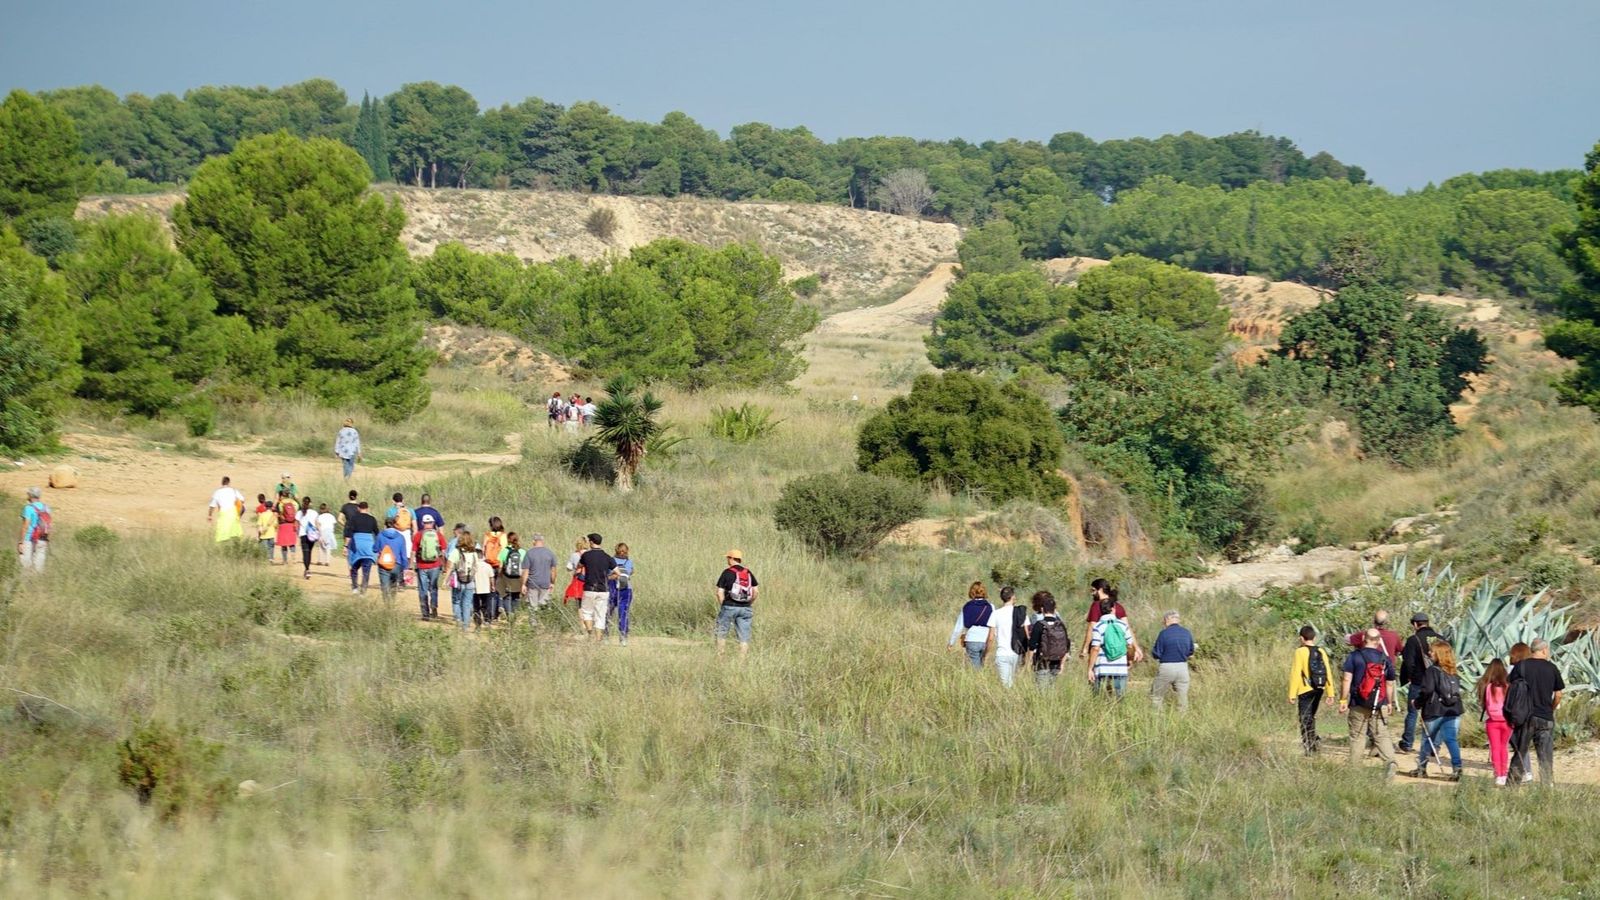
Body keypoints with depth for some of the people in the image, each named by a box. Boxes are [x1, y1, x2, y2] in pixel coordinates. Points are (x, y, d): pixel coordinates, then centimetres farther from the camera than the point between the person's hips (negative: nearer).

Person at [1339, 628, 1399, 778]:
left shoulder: (1354, 657, -4)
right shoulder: (1386, 659, 5)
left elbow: (1346, 680, -9)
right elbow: (1390, 683, 12)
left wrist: (1343, 700, -4)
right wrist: (1390, 702, 23)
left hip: (1358, 704, -2)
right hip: (1379, 704, 2)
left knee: (1357, 736, 6)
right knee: (1381, 735, 3)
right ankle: (1390, 760, -18)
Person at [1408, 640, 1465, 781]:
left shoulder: (1432, 671, -10)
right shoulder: (1453, 673, 9)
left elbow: (1427, 690, -18)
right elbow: (1457, 691, 13)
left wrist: (1417, 703, -5)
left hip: (1434, 712, -4)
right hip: (1453, 711, 4)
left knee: (1427, 739, 12)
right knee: (1451, 739, -1)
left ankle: (1421, 768, 25)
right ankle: (1457, 767, -18)